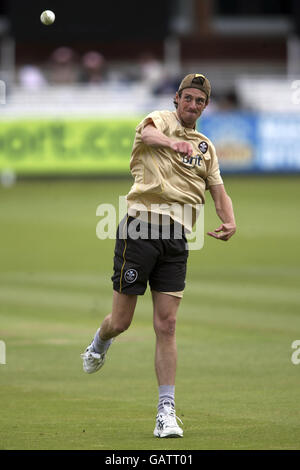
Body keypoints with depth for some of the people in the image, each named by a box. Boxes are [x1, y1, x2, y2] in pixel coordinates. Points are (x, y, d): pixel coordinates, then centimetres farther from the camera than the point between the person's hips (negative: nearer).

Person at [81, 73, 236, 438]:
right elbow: (148, 133, -20)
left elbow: (219, 191, 22)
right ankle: (98, 346, 37)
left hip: (176, 238, 4)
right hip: (141, 224, -4)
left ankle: (166, 412, -3)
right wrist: (172, 142, -44)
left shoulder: (206, 147, 21)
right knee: (121, 321, 0)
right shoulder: (160, 121, 4)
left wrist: (229, 221, -1)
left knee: (166, 325, -4)